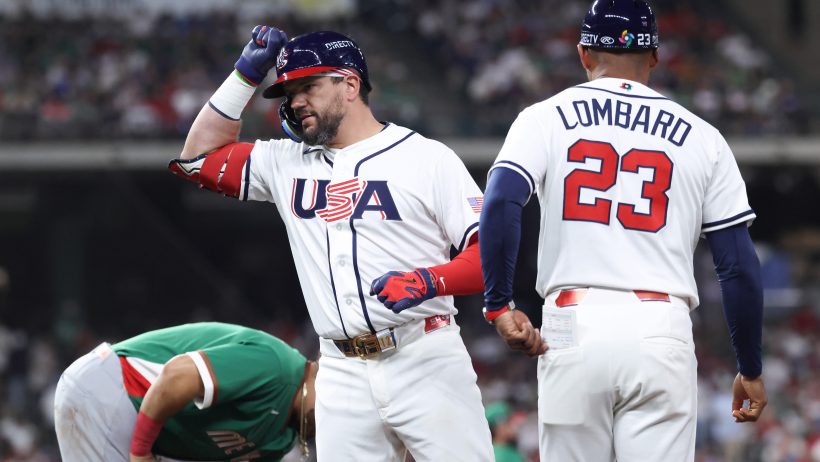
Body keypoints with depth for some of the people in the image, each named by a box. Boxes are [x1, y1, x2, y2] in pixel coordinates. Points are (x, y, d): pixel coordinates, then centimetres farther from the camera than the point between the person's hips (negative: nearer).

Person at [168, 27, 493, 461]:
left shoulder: (426, 157, -1)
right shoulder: (287, 163, 15)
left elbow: (491, 254, -5)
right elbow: (200, 157, 17)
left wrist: (430, 281, -23)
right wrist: (246, 74, 10)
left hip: (426, 364, -4)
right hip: (342, 373, 4)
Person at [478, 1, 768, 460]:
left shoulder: (545, 118, 7)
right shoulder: (701, 137, 9)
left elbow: (501, 202, -11)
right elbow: (740, 267, 6)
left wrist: (499, 304, -5)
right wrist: (751, 370, 14)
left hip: (574, 331, 0)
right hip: (662, 336, 0)